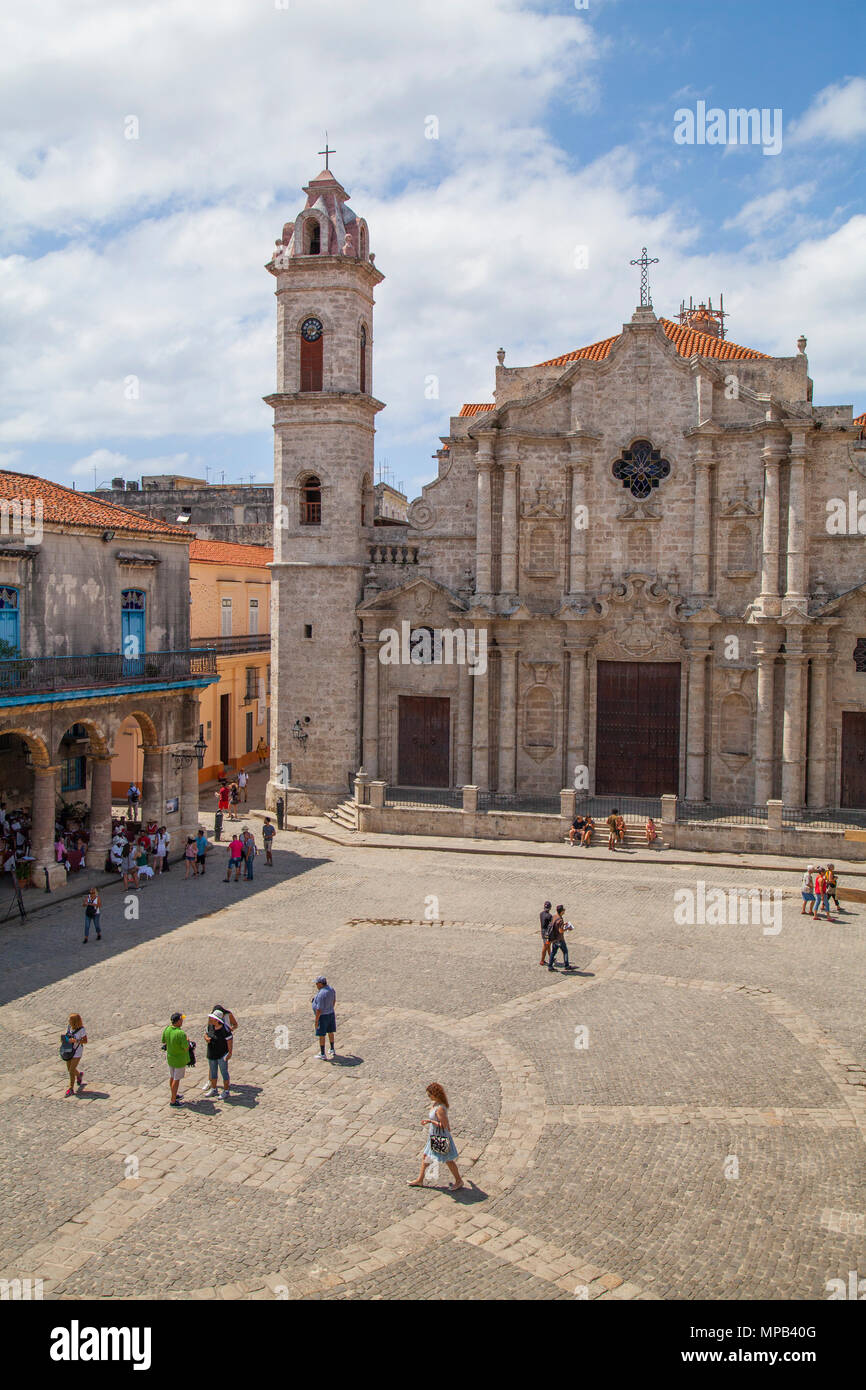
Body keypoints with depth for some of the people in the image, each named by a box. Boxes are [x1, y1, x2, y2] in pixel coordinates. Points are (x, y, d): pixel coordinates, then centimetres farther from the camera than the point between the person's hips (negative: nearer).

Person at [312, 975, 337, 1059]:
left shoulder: (321, 994, -31)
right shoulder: (331, 988, -4)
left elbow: (319, 1009, -27)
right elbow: (334, 1000, 11)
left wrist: (316, 1021, -19)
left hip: (322, 1016, -8)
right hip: (330, 1014, 8)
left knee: (321, 1035, 5)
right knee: (330, 1032, 23)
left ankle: (322, 1055, 14)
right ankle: (332, 1050, 38)